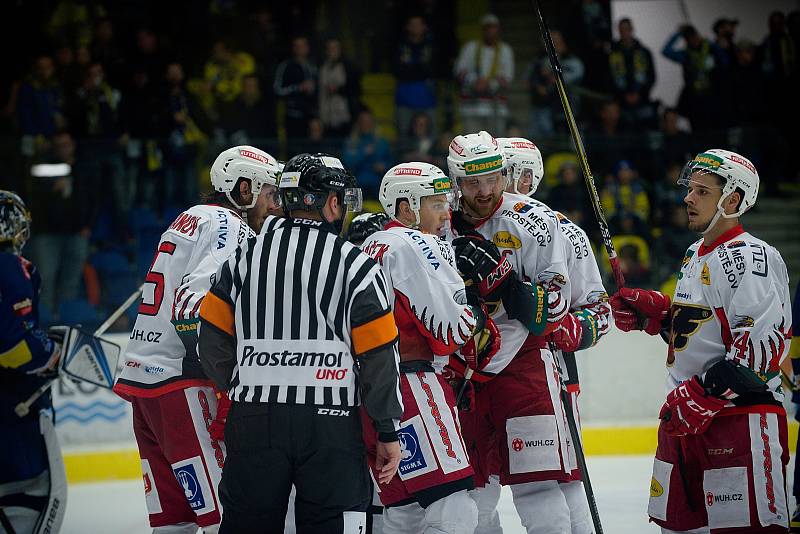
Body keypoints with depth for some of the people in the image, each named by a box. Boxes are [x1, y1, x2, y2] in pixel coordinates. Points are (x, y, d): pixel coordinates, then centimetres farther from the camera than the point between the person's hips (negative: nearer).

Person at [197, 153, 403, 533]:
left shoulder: (244, 258, 6)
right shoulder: (356, 265, -4)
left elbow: (213, 340, 7)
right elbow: (379, 355, -5)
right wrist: (388, 433, 2)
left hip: (253, 420, 3)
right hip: (329, 425, -3)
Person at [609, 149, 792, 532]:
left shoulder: (751, 257, -13)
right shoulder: (695, 256, 18)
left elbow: (763, 345, -22)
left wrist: (703, 395, -24)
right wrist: (653, 312, 13)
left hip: (741, 413, -10)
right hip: (687, 415, 10)